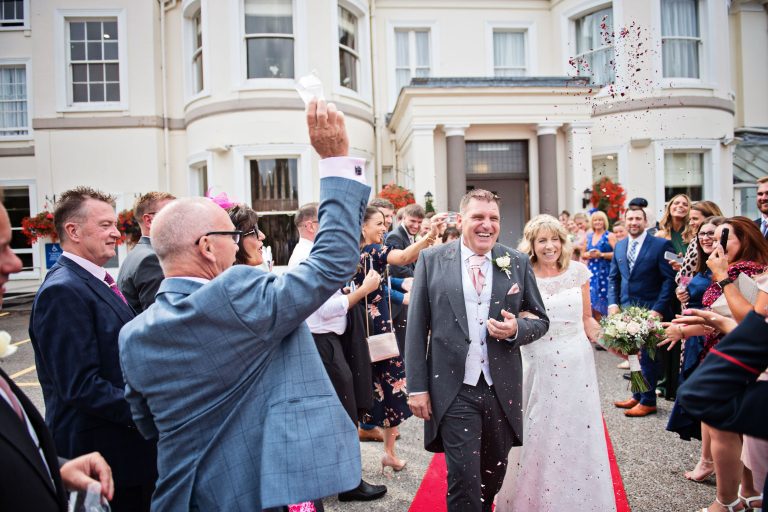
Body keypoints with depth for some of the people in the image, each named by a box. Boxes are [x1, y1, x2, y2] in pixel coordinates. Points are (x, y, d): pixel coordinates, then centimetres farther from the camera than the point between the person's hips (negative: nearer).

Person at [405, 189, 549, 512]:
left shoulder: (518, 263, 3)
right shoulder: (431, 260, -3)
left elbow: (540, 320, 10)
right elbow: (416, 328, -2)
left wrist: (516, 329, -13)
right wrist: (417, 387, -5)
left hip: (502, 390, 3)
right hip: (454, 391, -3)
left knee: (494, 474, 20)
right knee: (463, 479, -1)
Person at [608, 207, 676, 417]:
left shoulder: (660, 245, -8)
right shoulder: (619, 246, 9)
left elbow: (670, 279, -10)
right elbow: (613, 277, 14)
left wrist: (659, 309, -16)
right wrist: (613, 303, 2)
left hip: (650, 310, -5)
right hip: (626, 309, 5)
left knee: (647, 355, 4)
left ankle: (648, 401, 17)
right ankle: (637, 395, 28)